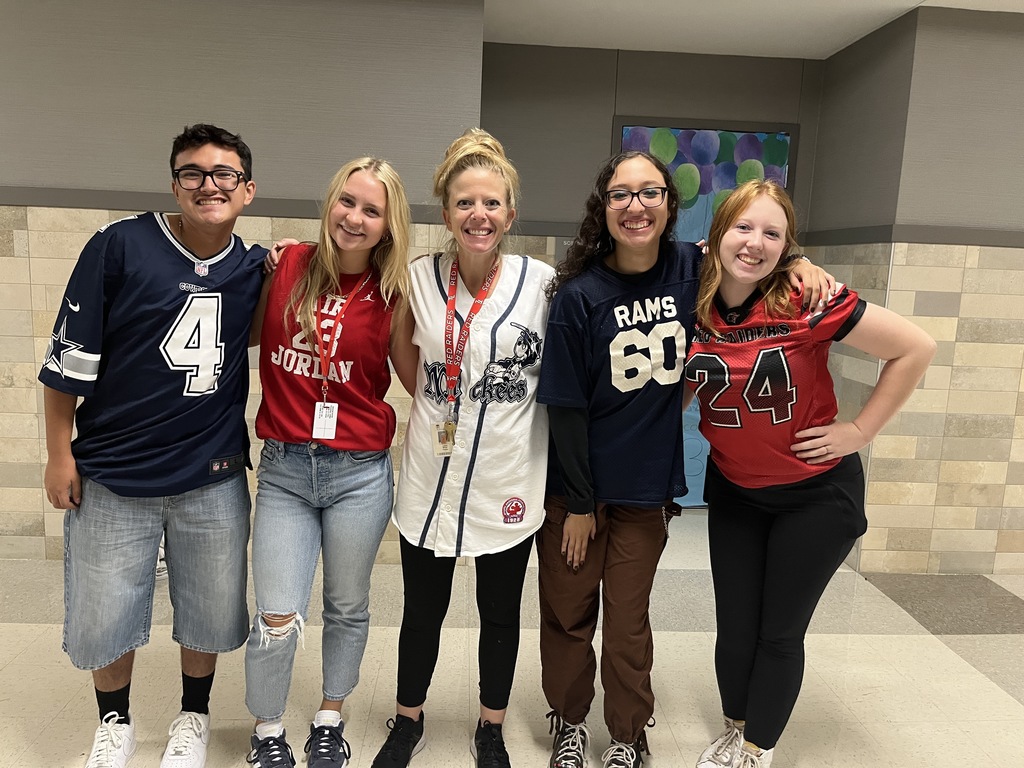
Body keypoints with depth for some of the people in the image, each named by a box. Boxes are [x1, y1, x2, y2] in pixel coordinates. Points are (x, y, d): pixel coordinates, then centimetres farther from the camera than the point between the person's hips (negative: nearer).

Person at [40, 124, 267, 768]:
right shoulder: (121, 246, -9)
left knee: (211, 616, 15)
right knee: (100, 620, 13)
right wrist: (60, 454, -3)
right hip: (112, 479, -2)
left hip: (214, 481, 2)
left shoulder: (257, 269, -1)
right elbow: (68, 357, -5)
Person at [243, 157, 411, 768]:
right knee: (277, 619, 2)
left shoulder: (391, 293, -4)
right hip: (284, 468, 1)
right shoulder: (290, 265, -2)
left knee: (348, 608, 17)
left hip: (359, 471, 0)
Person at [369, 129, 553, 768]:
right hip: (432, 476, 2)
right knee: (422, 612, 17)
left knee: (501, 615, 17)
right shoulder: (420, 277, -3)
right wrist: (439, 407, 3)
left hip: (508, 479, -1)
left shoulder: (541, 281, -9)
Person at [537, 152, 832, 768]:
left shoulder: (691, 268, -6)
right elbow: (567, 407, -12)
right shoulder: (579, 294, -15)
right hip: (576, 486, -1)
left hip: (648, 487, 2)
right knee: (567, 615, 15)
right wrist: (579, 503, -8)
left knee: (628, 622, 15)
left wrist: (798, 264, -7)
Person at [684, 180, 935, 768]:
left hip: (816, 493, -3)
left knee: (780, 632, 9)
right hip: (733, 491, 3)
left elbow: (916, 348, -14)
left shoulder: (807, 303, -22)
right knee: (735, 629, 12)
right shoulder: (693, 305, -10)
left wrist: (860, 430, -12)